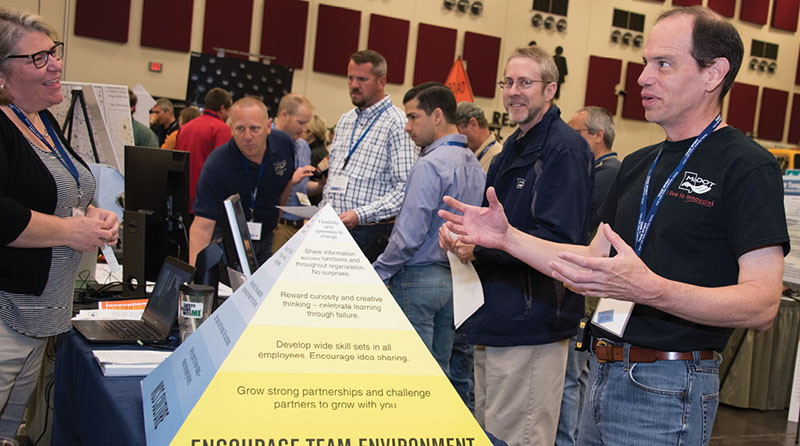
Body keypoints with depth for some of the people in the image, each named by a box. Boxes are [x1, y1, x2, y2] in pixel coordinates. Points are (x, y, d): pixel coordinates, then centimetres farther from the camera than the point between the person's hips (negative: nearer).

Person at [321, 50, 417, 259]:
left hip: (370, 233, -6)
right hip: (333, 230, 6)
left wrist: (361, 215, -23)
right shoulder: (345, 121, 17)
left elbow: (406, 186, -17)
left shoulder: (397, 124, -9)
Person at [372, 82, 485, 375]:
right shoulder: (474, 164, 10)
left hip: (419, 279, -9)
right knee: (440, 368, 15)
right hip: (455, 279, 9)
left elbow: (409, 235, -19)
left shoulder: (430, 165, -16)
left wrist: (378, 273, -9)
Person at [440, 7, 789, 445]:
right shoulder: (637, 164, 13)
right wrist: (506, 237, 3)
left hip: (667, 390, -7)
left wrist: (651, 289, -35)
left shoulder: (747, 167, -12)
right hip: (603, 375, 7)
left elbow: (762, 303, -20)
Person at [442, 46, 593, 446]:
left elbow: (557, 240, -22)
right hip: (494, 320, 10)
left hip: (531, 325, -10)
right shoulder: (513, 147, 17)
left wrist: (481, 245, -24)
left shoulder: (564, 148, -13)